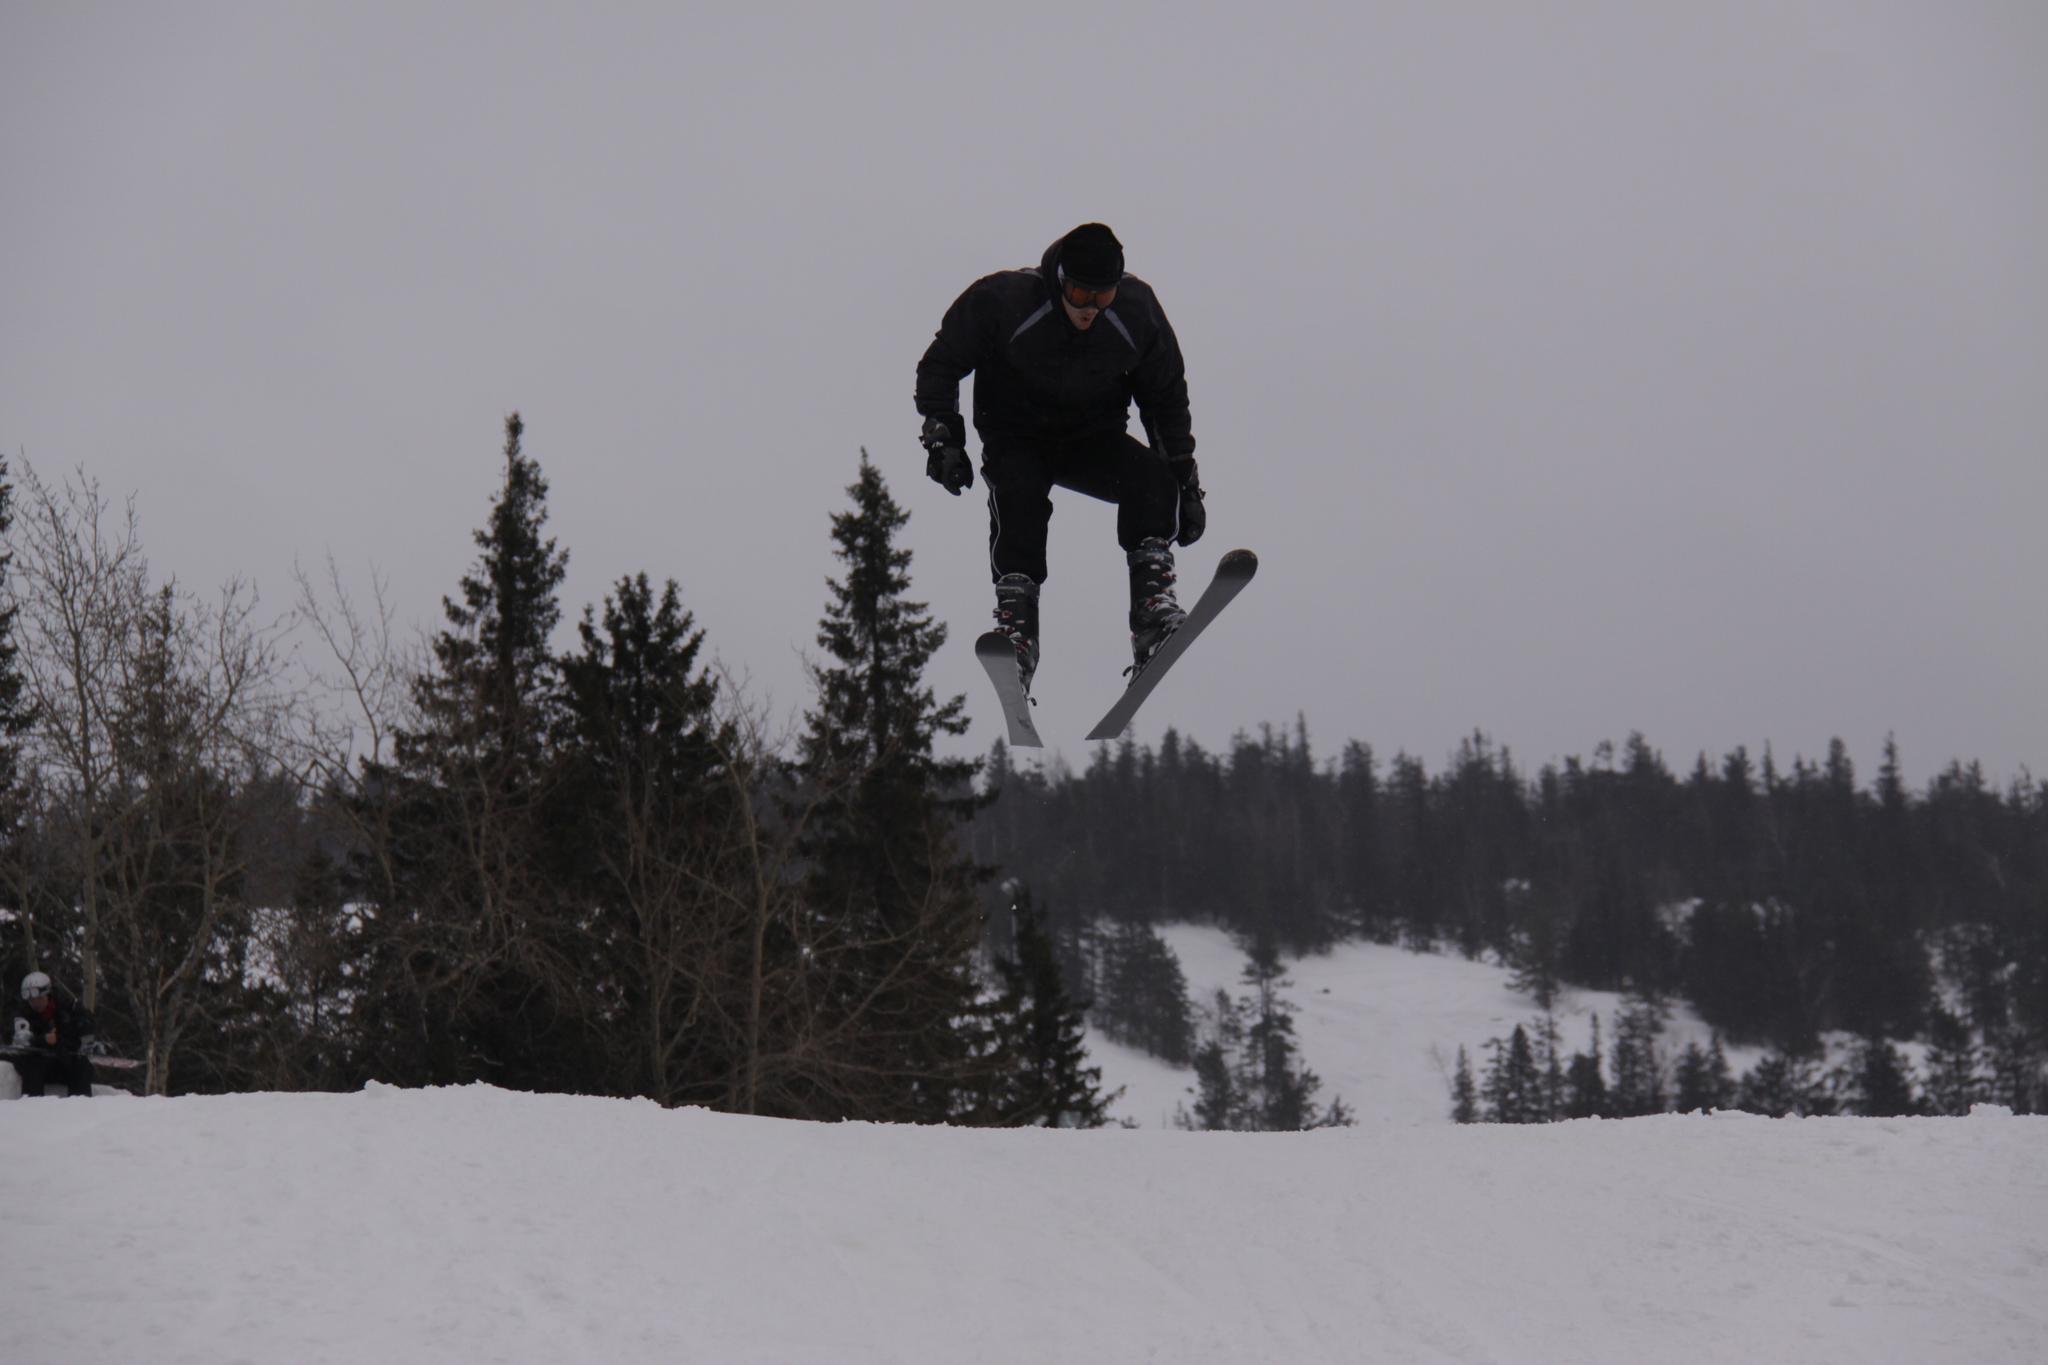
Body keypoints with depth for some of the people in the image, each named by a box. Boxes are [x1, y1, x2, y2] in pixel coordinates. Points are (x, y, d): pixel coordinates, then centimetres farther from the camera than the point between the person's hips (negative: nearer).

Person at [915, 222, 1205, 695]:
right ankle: (1017, 629, -38)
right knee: (1017, 494, -35)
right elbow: (941, 364, -6)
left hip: (1094, 439, 2)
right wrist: (942, 435, -17)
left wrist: (1185, 478, 0)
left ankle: (1152, 604, -32)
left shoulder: (1136, 311, -13)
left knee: (1152, 476, -27)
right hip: (1017, 438, -2)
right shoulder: (1002, 301, -21)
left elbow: (1167, 397, 2)